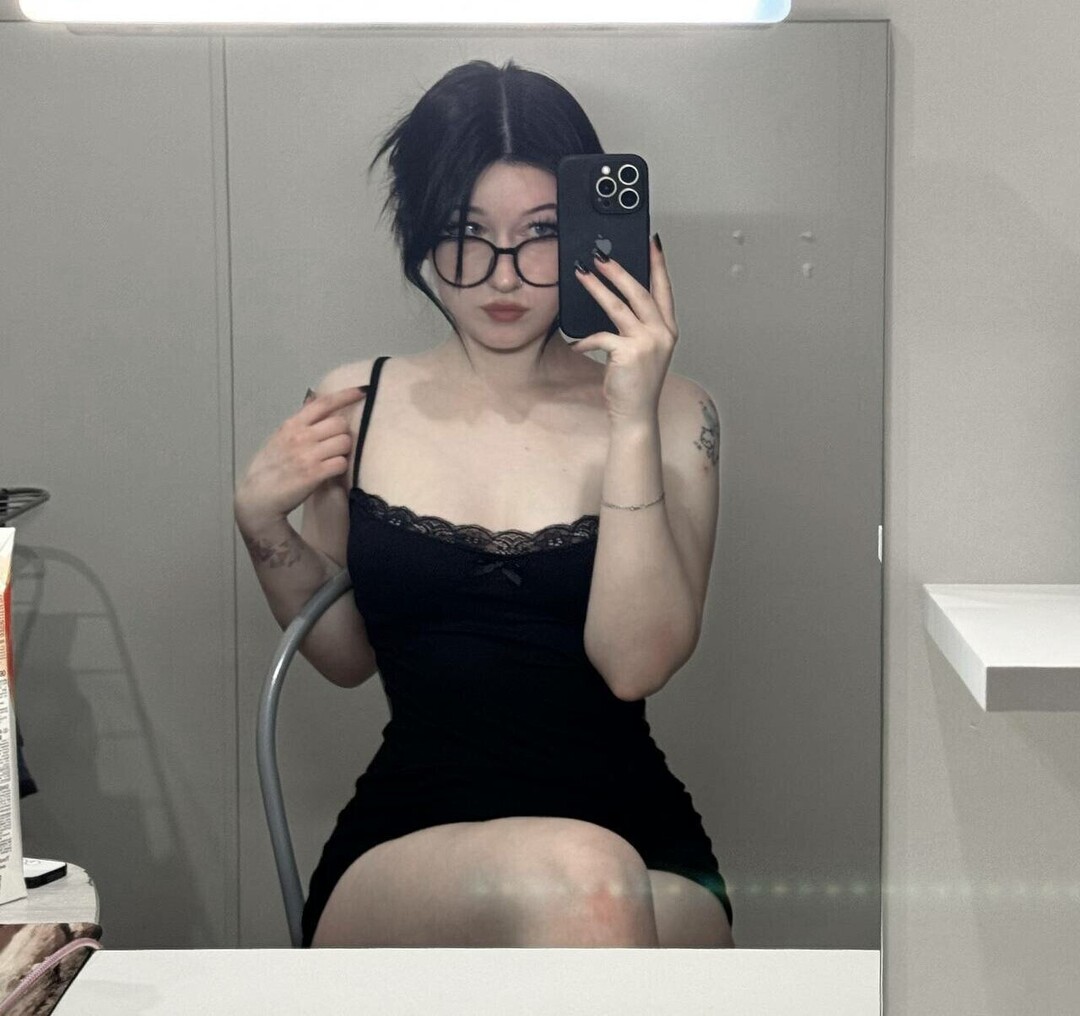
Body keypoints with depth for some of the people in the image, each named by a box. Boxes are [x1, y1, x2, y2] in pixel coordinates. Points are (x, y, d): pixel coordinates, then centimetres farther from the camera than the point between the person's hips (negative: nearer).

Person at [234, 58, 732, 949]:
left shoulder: (668, 413, 4)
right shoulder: (355, 408, 9)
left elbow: (636, 662, -9)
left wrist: (633, 421, -14)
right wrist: (263, 523, 2)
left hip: (641, 850, 0)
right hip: (405, 844, 0)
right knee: (578, 875, -35)